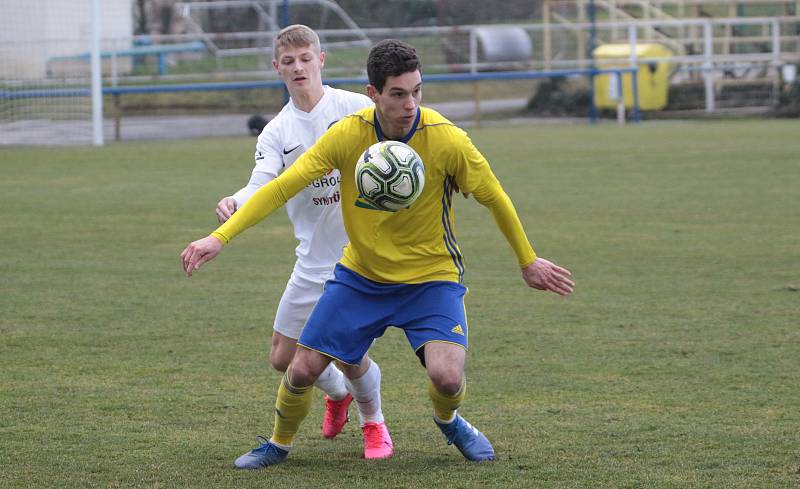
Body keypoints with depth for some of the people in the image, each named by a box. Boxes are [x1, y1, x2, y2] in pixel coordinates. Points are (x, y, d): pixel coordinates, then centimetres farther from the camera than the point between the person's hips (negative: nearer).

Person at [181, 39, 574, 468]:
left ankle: (448, 420, 16)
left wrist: (528, 262, 6)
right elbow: (283, 186, -15)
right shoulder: (348, 134, -16)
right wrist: (220, 237, -24)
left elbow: (494, 198, -5)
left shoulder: (447, 139, -20)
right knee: (302, 370, -1)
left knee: (446, 376, -22)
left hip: (430, 277, -2)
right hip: (361, 275, 2)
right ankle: (279, 444, 30)